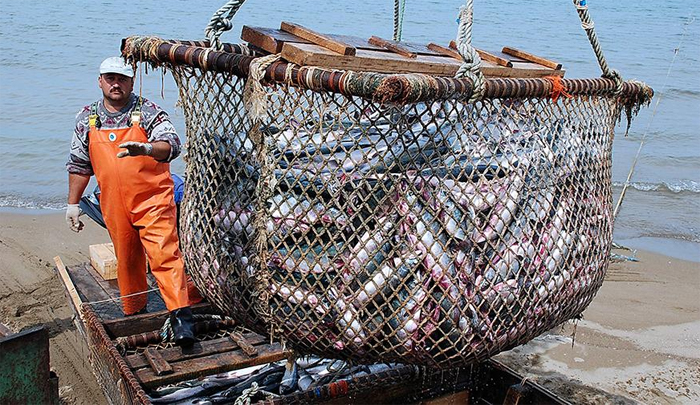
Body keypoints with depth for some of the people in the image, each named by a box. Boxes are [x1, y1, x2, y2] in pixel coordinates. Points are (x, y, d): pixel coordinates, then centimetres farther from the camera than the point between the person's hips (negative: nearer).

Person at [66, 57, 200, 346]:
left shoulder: (147, 112, -6)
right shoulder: (87, 118, 8)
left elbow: (171, 145, -22)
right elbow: (79, 164, 16)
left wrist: (146, 148, -43)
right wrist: (72, 204, 16)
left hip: (153, 200, -4)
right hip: (115, 206, 5)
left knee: (164, 255, -15)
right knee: (126, 262, 14)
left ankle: (181, 316, -14)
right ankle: (134, 314, 31)